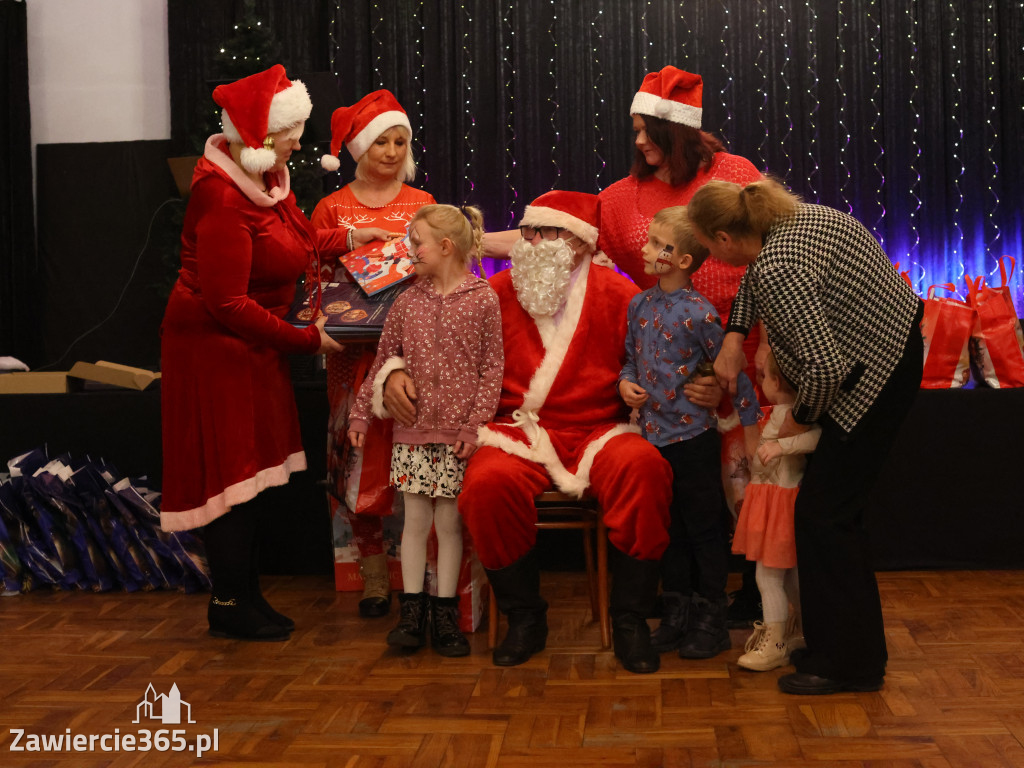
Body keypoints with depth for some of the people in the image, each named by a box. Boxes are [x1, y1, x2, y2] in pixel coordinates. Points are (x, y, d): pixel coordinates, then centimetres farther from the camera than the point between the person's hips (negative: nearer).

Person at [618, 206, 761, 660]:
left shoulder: (698, 313, -15)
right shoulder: (640, 304, 5)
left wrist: (752, 430, -10)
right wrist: (626, 382, -3)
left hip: (694, 437, -7)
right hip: (653, 435, 7)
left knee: (705, 529, 6)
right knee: (669, 530, 16)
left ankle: (711, 619, 18)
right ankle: (676, 616, 28)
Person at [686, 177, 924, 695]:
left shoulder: (777, 269, -26)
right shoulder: (792, 216, 3)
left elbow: (825, 368, -30)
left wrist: (801, 419, -10)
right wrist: (733, 337, 13)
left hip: (875, 376, -10)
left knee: (823, 513, -4)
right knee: (834, 506, 15)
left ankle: (848, 663, 8)